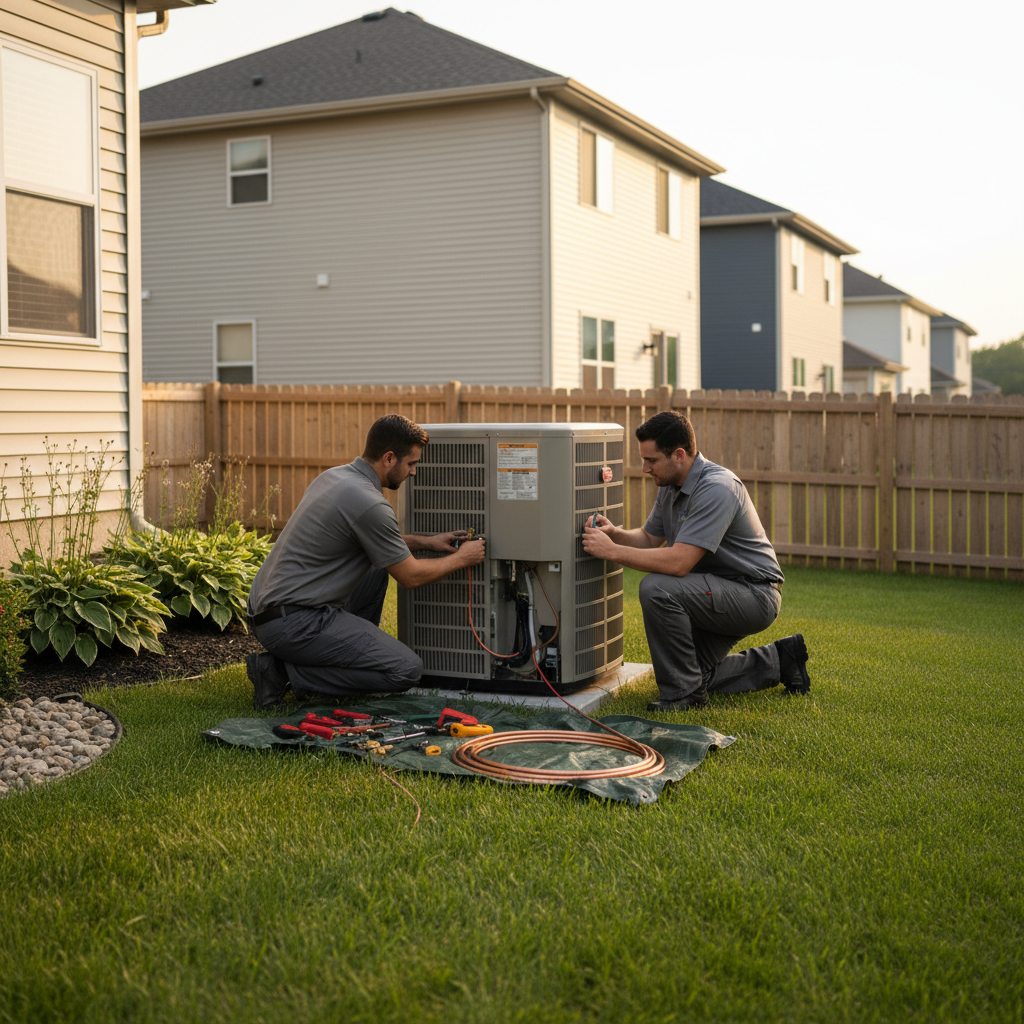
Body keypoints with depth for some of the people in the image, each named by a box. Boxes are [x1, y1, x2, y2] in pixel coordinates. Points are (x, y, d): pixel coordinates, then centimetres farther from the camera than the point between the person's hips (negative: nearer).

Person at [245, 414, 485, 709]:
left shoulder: (334, 476, 10)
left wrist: (425, 542, 23)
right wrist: (460, 559, 8)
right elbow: (411, 576, -8)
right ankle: (291, 673, -7)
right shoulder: (369, 503, -19)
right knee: (407, 670, -10)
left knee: (379, 567, 26)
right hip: (294, 622, -10)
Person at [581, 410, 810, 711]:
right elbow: (649, 537, 13)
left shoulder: (716, 488, -27)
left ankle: (683, 692, -15)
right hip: (722, 592, 10)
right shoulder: (671, 486, 4)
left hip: (754, 595, -10)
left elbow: (678, 562, -33)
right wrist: (615, 533, -8)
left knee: (656, 589, -29)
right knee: (696, 675, 12)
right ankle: (777, 661, 26)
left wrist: (612, 551, -29)